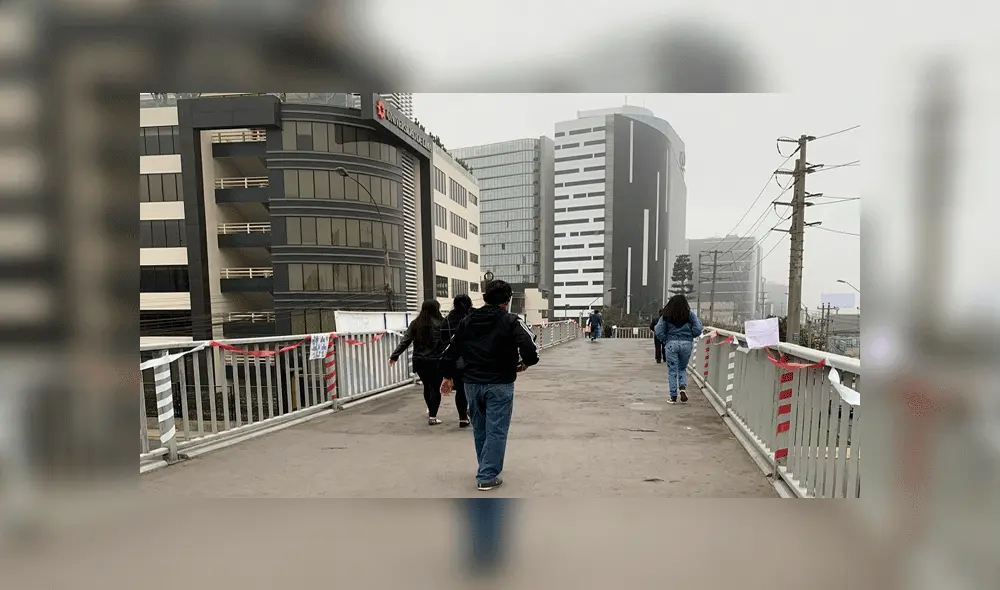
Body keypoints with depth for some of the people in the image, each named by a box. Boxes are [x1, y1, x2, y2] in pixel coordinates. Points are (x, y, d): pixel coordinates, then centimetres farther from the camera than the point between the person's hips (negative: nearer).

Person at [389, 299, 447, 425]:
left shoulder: (415, 324, 2)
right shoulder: (441, 323, -9)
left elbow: (405, 341, -1)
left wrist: (394, 356, 2)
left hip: (419, 361, 5)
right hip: (435, 361, -4)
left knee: (427, 386, 21)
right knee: (435, 387, 5)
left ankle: (430, 409, 41)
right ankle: (432, 416, 4)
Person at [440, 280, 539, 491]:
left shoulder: (467, 321, 7)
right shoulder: (510, 321, -8)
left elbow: (451, 350, 12)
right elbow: (529, 346, -21)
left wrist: (447, 376, 24)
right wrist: (526, 362, 0)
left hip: (472, 383, 5)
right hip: (499, 384, -5)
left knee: (480, 428, 19)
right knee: (496, 431, 3)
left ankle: (486, 469, 33)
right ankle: (487, 476, 4)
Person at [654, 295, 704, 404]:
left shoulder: (666, 316, -1)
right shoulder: (690, 314, -1)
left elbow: (659, 331, -6)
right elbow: (697, 330, -5)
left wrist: (665, 340, 7)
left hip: (671, 344, -1)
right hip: (686, 344, 1)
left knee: (672, 371, 7)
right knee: (683, 368, 21)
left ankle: (673, 397, 9)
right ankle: (683, 387, -2)